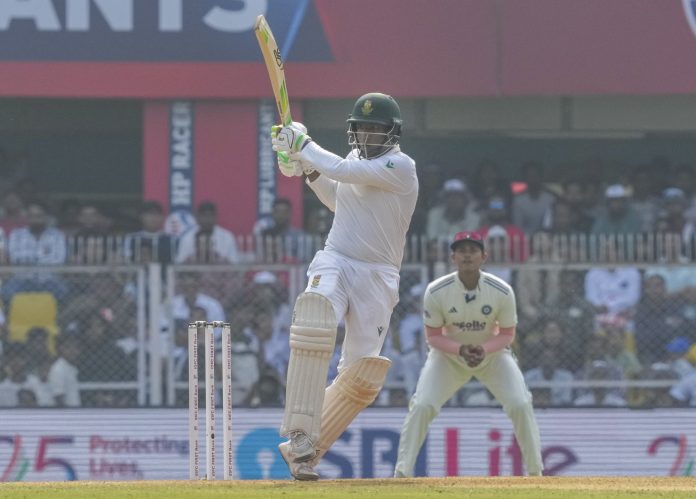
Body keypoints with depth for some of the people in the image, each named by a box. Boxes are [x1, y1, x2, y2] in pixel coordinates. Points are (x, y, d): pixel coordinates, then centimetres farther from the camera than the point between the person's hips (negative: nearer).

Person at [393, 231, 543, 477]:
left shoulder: (502, 292, -23)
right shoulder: (436, 292, -23)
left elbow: (507, 334, -10)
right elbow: (434, 336, -12)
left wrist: (484, 350, -30)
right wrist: (460, 349, -32)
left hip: (492, 353, 0)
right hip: (449, 354, 0)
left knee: (520, 405, -16)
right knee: (422, 406, -19)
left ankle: (536, 472, 0)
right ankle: (401, 473, -10)